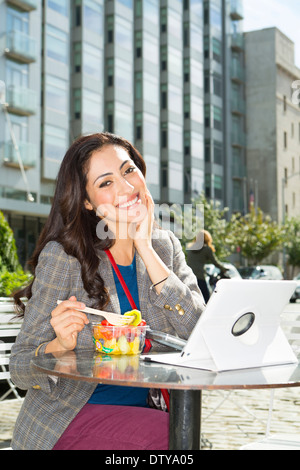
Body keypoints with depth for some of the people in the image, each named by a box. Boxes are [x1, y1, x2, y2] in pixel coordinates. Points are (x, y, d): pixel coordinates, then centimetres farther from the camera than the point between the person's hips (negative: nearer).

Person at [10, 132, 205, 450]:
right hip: (67, 421, -4)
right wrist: (60, 345, -30)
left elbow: (198, 333, -10)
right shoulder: (62, 255, -11)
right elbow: (19, 368, -8)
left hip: (142, 410, 4)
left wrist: (146, 249, -13)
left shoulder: (164, 246, 4)